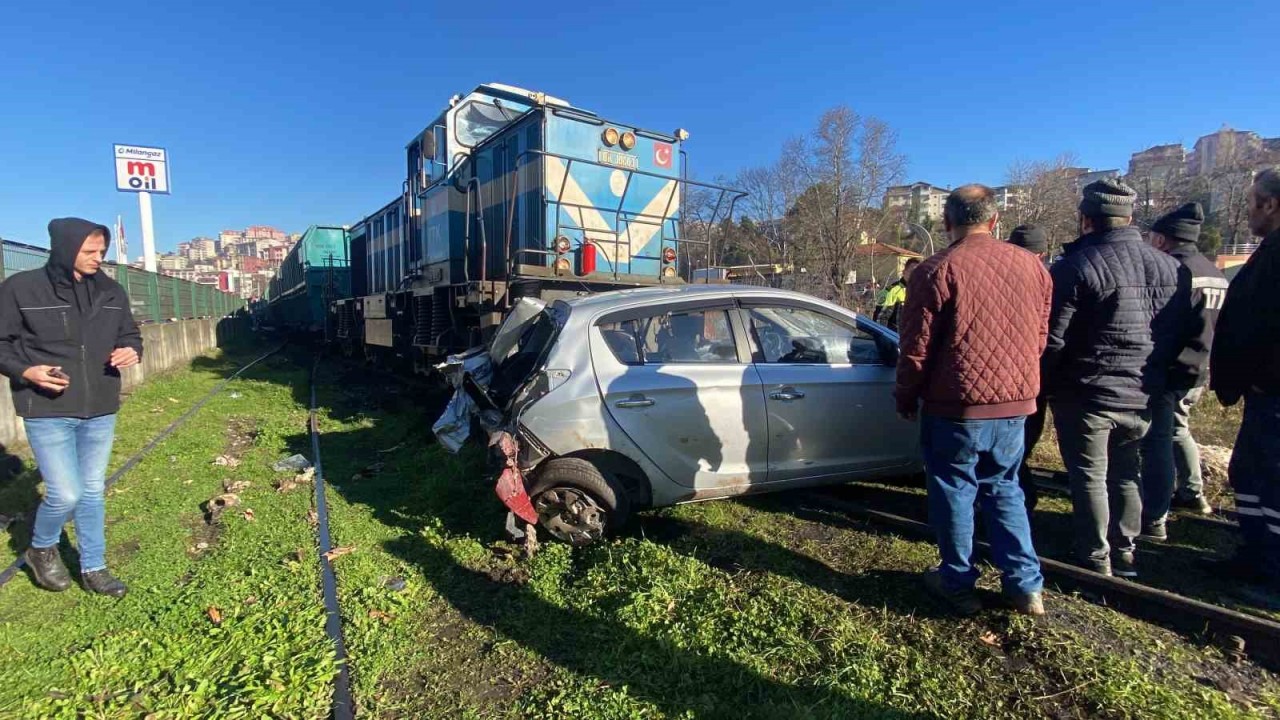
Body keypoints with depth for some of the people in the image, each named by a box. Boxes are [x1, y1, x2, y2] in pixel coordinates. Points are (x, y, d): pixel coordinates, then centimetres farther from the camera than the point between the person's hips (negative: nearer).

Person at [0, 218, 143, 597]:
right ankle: (41, 549, 28)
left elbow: (130, 334, 15)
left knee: (92, 492, 13)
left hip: (100, 411, 4)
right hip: (47, 412, -4)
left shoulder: (111, 292, 4)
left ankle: (93, 569, 27)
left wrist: (132, 351, -7)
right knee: (66, 494, -5)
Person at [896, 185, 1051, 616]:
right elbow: (1040, 339, 12)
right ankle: (1026, 586, 25)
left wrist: (906, 398, 2)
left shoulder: (937, 271, -13)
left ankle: (958, 584, 22)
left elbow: (917, 348, -12)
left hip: (957, 405, -5)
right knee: (1004, 488, 20)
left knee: (954, 491, 10)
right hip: (1017, 403, 5)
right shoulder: (1033, 267, 4)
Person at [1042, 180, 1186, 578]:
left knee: (1089, 477, 4)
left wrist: (1043, 384, -6)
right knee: (1126, 473, 19)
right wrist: (1157, 378, 20)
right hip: (1142, 395, 7)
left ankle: (1096, 561, 13)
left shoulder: (1075, 267, -17)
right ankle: (1125, 554, 30)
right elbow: (1178, 335, 12)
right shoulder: (1169, 266, 6)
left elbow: (1052, 340, -19)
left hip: (1087, 394, -7)